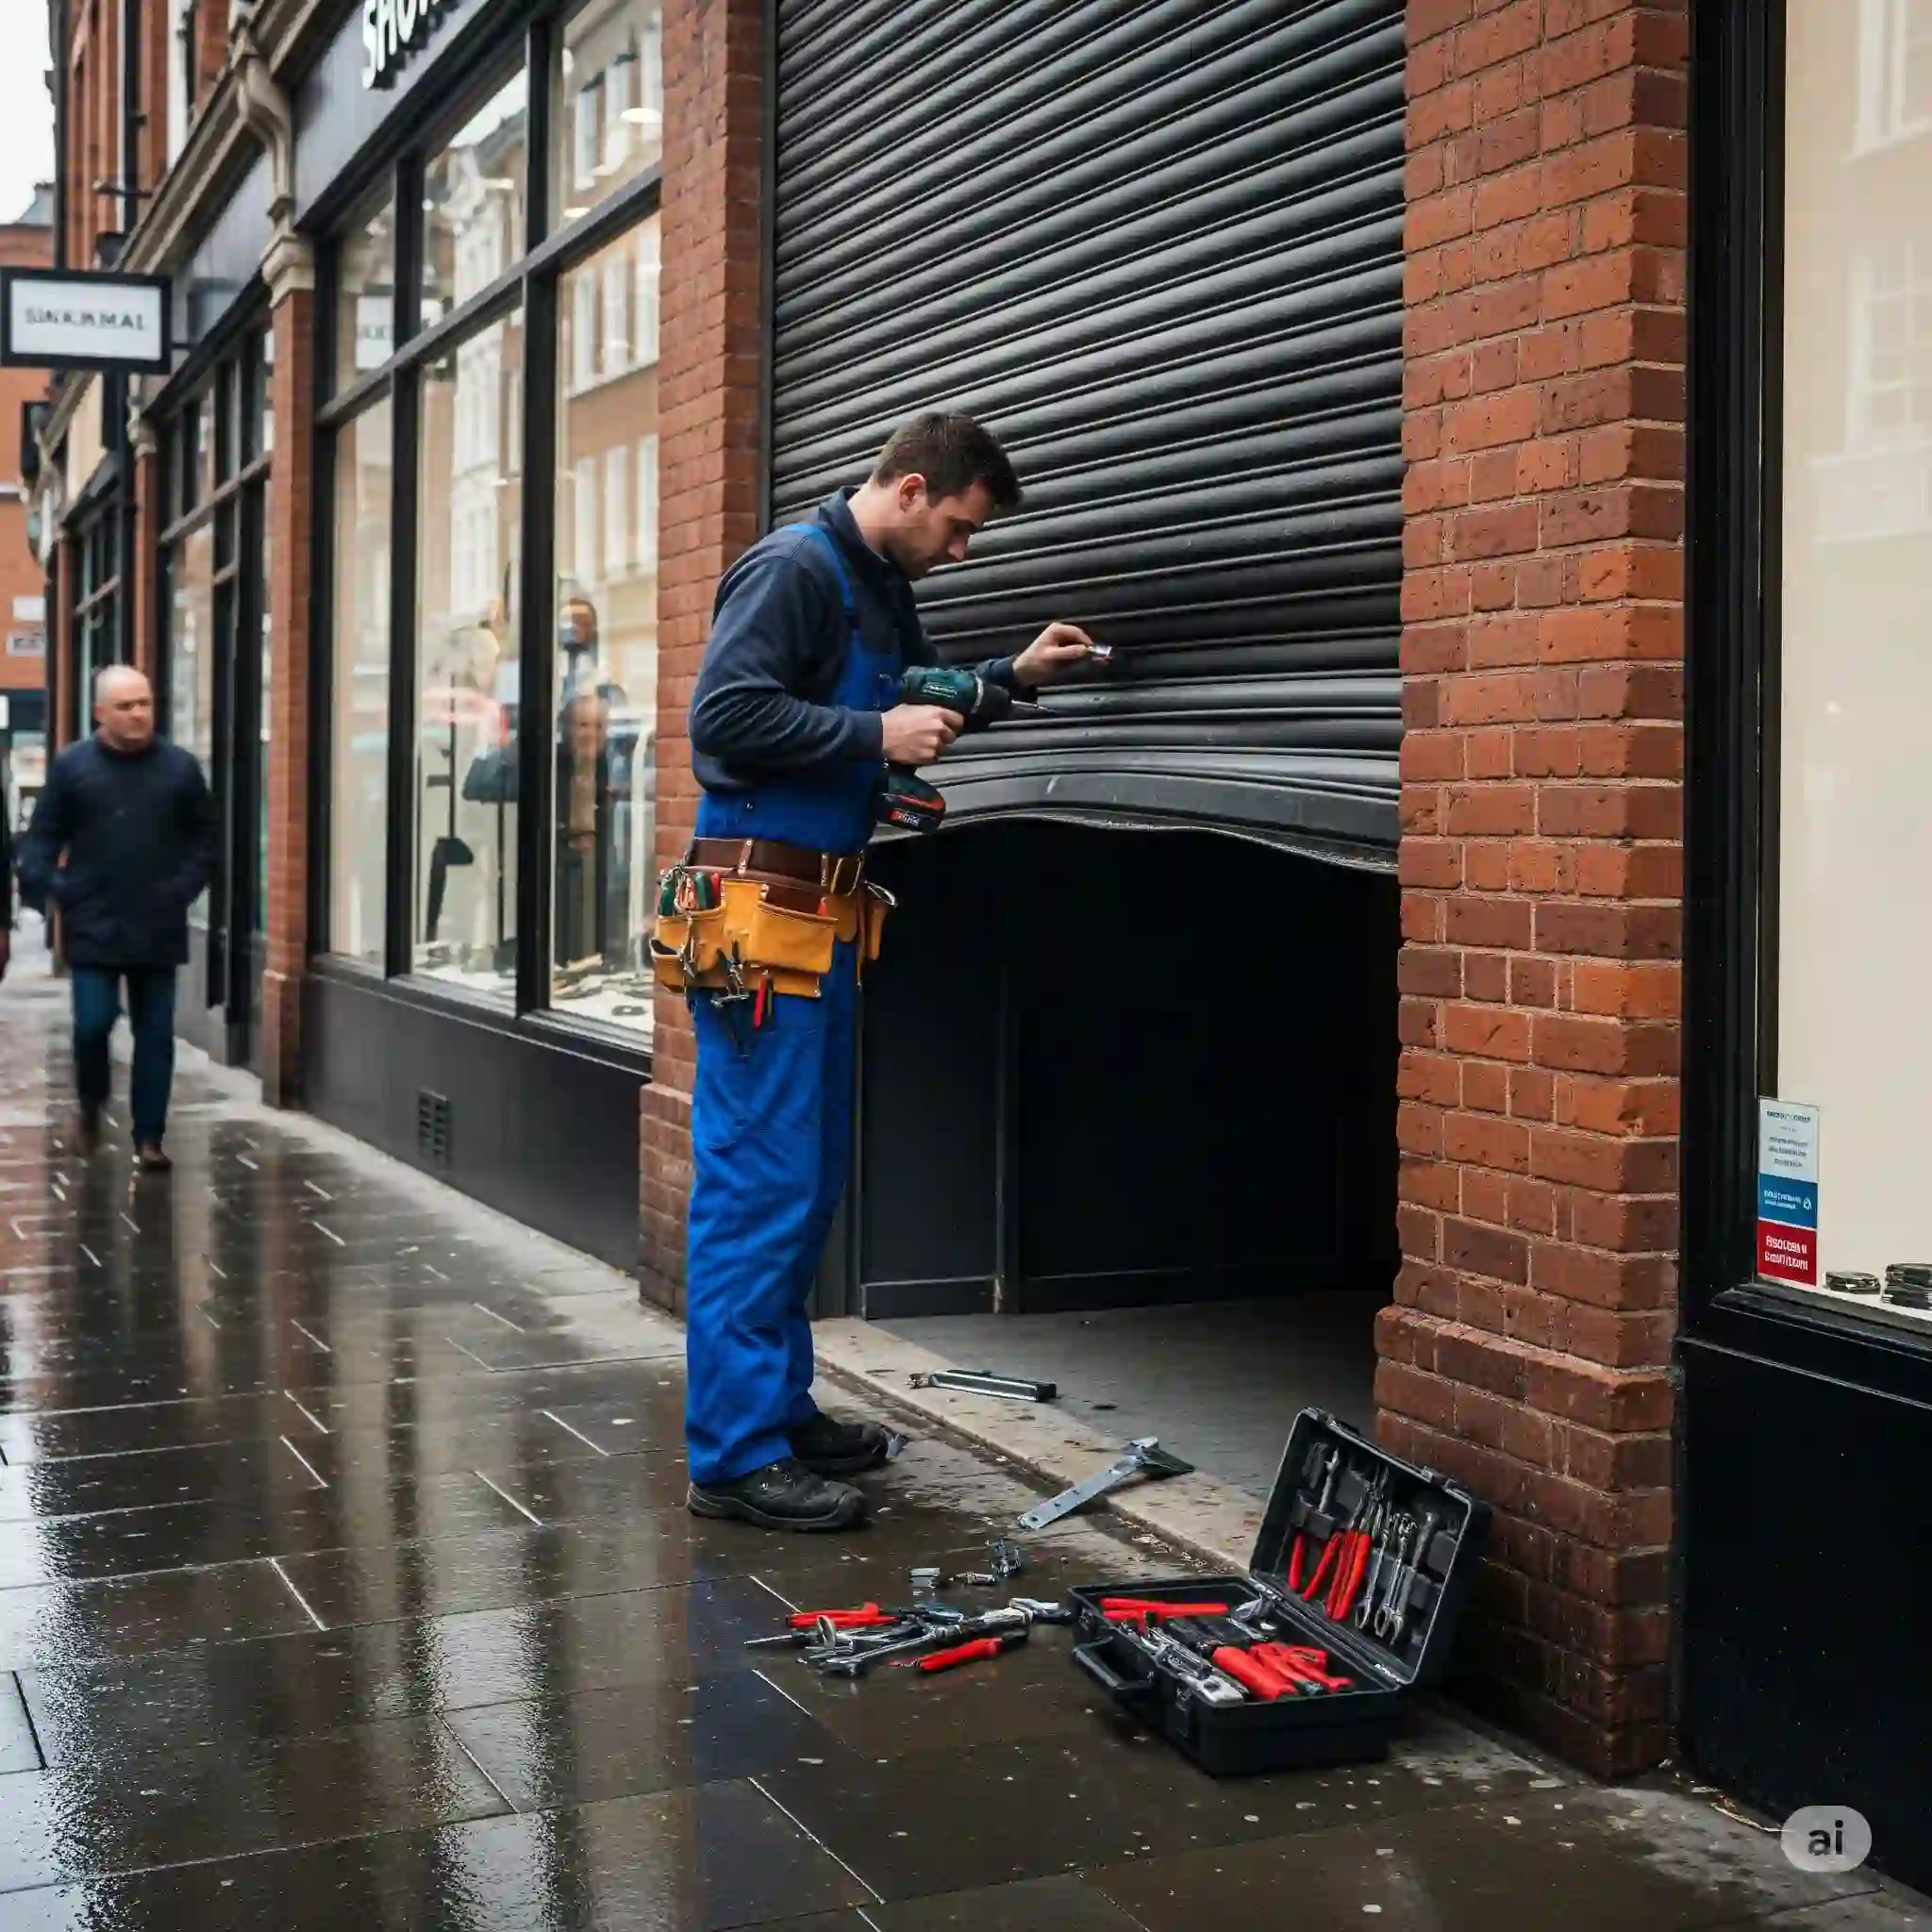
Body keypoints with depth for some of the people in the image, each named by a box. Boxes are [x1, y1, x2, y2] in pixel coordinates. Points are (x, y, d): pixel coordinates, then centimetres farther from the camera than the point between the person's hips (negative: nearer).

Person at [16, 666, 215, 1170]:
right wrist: (47, 888, -11)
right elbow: (42, 836, 4)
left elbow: (203, 838, 8)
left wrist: (184, 888, -5)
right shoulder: (71, 766, 1)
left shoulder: (180, 767, 3)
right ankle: (91, 1105, 26)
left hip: (158, 928, 1)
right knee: (92, 1024, -3)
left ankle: (150, 1137, 11)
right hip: (93, 927, -1)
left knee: (155, 1034, 3)